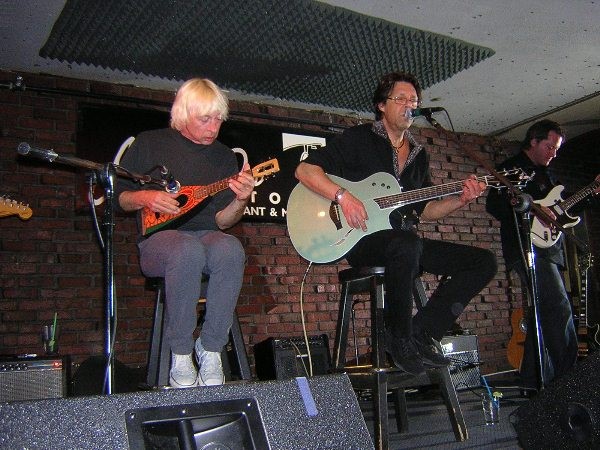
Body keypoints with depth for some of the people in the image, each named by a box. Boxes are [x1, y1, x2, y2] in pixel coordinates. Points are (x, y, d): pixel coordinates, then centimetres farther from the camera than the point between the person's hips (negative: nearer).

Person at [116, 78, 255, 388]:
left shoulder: (224, 156, 14)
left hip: (207, 235, 3)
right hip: (157, 238, -2)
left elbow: (221, 221, 8)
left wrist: (240, 202, -13)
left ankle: (210, 350, -21)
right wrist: (143, 198, -9)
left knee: (230, 250, -35)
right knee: (188, 251, -39)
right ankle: (181, 356, -23)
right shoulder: (149, 144, 7)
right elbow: (115, 196, 11)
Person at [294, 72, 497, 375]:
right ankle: (400, 339, -20)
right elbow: (305, 169, -8)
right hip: (361, 237, -7)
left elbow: (425, 210, 19)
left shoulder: (419, 155, 19)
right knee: (408, 244, -41)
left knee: (484, 261, -4)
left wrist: (461, 200, 1)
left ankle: (422, 332, -6)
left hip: (404, 242, 7)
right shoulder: (358, 139, 0)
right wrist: (342, 196, -23)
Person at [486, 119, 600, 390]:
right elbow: (494, 205, -16)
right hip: (527, 249, -10)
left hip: (547, 250, 10)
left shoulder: (544, 173, 25)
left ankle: (533, 379, 15)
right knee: (559, 309, -17)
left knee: (545, 314, 8)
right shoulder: (512, 168, -3)